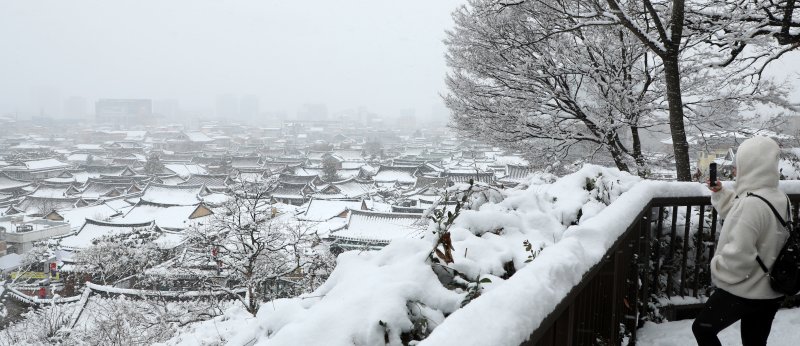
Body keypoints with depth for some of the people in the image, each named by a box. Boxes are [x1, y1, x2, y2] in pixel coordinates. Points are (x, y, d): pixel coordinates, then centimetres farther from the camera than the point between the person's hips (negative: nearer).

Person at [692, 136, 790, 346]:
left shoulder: (751, 204, -28)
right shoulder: (779, 198, 2)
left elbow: (738, 255, -28)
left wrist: (717, 269, -10)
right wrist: (719, 193, 10)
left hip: (743, 291, -8)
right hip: (771, 291, 8)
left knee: (702, 328, 12)